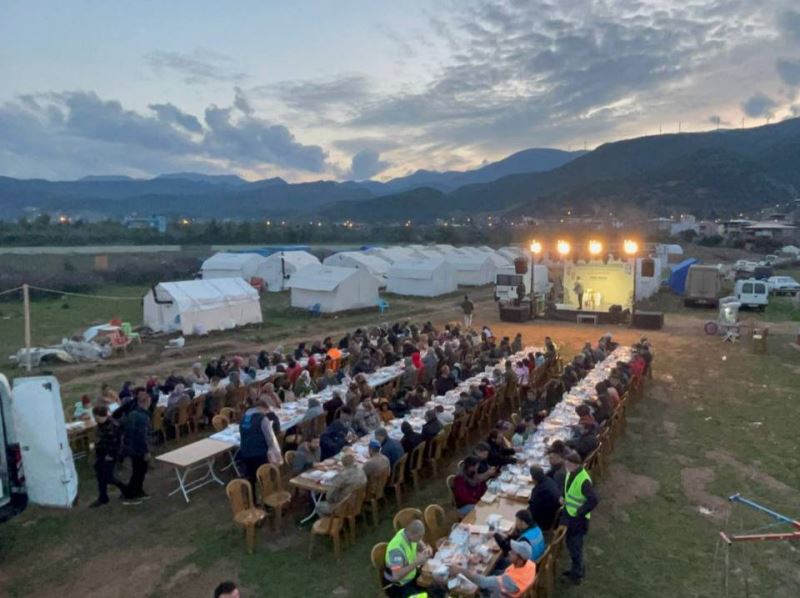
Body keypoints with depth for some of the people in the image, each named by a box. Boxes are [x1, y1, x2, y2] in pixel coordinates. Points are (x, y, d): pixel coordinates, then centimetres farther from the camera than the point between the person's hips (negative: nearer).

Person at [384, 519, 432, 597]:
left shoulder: (408, 534, -12)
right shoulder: (396, 548, -33)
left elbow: (420, 544, 8)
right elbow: (397, 576, -37)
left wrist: (426, 549, -14)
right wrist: (416, 562, -37)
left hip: (412, 576, 8)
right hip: (397, 585, -7)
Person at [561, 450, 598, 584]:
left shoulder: (583, 480, -28)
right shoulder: (570, 473, -1)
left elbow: (593, 500, -27)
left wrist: (579, 512, -21)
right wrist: (564, 499, 2)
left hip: (578, 518, -8)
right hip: (568, 513, 8)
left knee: (575, 546, 6)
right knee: (570, 543, 21)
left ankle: (577, 574, 24)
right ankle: (576, 568, 39)